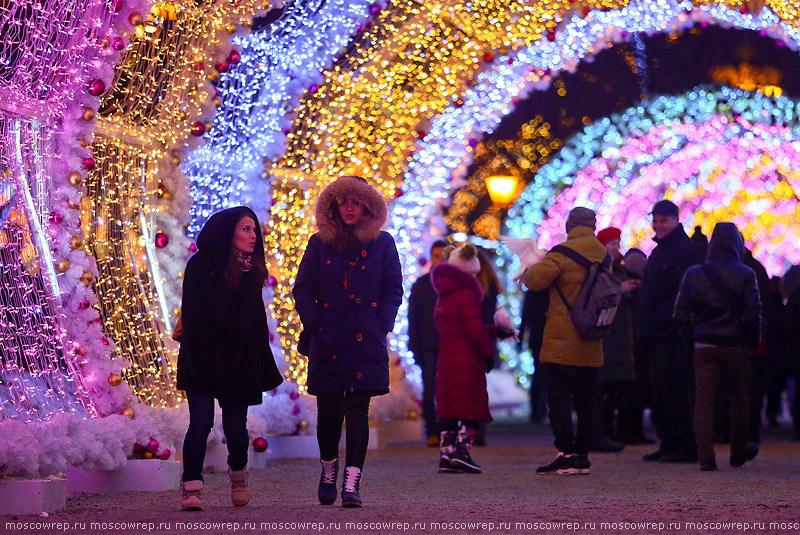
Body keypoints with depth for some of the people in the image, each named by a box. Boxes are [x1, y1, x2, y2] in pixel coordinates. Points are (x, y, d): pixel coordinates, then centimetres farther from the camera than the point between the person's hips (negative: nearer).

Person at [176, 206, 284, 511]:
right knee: (201, 422, -12)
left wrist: (266, 369, 12)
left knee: (236, 425, 6)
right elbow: (192, 318, -10)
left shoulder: (251, 271, 11)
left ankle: (238, 476, 33)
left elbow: (258, 323, 15)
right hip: (203, 358, -4)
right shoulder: (201, 266, -5)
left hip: (239, 363, 4)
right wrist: (197, 360, -18)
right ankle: (191, 489, -8)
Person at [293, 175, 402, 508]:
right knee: (328, 411, 6)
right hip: (328, 343, 1)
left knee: (358, 412, -6)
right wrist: (314, 325, -4)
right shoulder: (320, 243, 8)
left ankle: (351, 484, -8)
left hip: (367, 343, -1)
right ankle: (328, 469, 31)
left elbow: (393, 290, 8)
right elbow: (303, 289, 8)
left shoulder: (382, 243, 7)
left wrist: (381, 327, -4)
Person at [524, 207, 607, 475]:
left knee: (558, 396, -3)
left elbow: (536, 280, -18)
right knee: (587, 398, 10)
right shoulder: (604, 255, 9)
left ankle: (566, 455, -8)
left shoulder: (563, 252, -12)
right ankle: (582, 455, 13)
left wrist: (531, 269, 3)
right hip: (591, 345, 6)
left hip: (562, 342, -6)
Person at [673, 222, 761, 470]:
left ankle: (705, 456, -6)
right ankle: (739, 452, 26)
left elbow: (681, 314, -2)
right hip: (735, 346, -1)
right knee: (739, 398, 14)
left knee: (703, 399, 2)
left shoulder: (693, 274, -1)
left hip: (704, 346, 1)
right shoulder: (745, 275, -7)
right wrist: (754, 341, 4)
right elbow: (752, 315, -10)